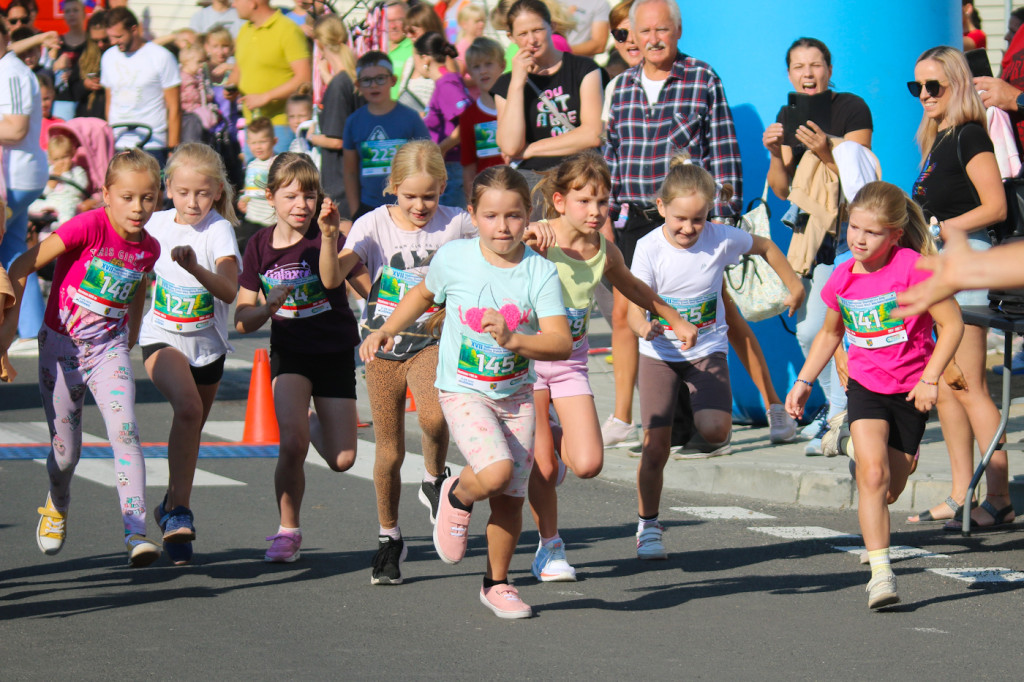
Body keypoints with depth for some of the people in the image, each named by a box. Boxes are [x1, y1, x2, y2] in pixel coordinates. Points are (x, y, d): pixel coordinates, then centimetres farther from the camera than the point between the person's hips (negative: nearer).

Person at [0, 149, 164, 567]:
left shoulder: (148, 248, -2)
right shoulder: (89, 227, -18)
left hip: (109, 351, 2)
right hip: (61, 345, -2)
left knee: (125, 431, -21)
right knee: (66, 452, 5)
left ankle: (136, 532, -25)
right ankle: (57, 506, 40)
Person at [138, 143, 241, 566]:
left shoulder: (219, 230, -13)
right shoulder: (157, 224, -4)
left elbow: (230, 292, -29)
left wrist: (195, 268, -44)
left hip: (207, 344, 1)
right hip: (162, 338, -1)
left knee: (191, 429, 15)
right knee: (188, 407, -28)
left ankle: (173, 507, 39)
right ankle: (180, 510, -24)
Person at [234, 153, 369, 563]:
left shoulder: (324, 235, -10)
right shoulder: (260, 246, -2)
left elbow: (331, 277, -33)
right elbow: (242, 321, -1)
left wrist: (328, 236, -48)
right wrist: (268, 306, -22)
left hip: (335, 352, 0)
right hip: (290, 352, 0)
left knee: (342, 460, -1)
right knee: (292, 444, -22)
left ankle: (314, 424, 37)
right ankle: (287, 530, 0)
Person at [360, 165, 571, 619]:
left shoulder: (541, 273, -12)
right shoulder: (453, 258, -10)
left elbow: (561, 343, -20)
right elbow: (424, 295, 13)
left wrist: (513, 339, -36)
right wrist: (386, 331, 3)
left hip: (516, 394, 2)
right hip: (463, 390, -2)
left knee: (511, 497, 6)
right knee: (495, 472, -26)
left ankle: (497, 583, 27)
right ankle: (457, 497, 9)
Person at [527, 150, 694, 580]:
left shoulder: (604, 252, -2)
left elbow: (633, 288, 19)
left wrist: (675, 319, 28)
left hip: (571, 361, 4)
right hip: (528, 355, -4)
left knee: (588, 465, -9)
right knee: (543, 467, -2)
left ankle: (557, 440, 26)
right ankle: (549, 547, 20)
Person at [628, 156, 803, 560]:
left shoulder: (721, 239, -13)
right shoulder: (649, 249, -17)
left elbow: (765, 248, 8)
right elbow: (635, 310, -21)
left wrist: (794, 286, 16)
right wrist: (645, 327, -44)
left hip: (706, 349, 1)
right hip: (659, 354, -1)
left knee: (713, 429, -22)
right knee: (656, 444, -6)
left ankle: (714, 435, 18)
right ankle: (648, 527, 12)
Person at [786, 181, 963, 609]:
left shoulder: (913, 268, -17)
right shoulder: (842, 279, -1)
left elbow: (952, 323, -13)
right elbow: (830, 334, 17)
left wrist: (930, 379, -17)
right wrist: (804, 382, 12)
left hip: (910, 391, -2)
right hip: (865, 385, 2)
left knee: (890, 490, 9)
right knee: (872, 474, -19)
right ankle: (880, 574, -21)